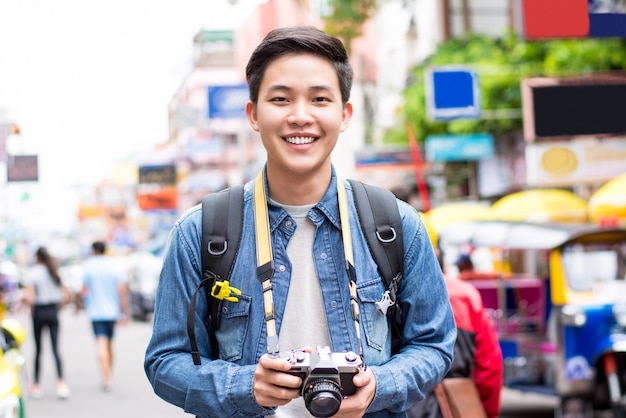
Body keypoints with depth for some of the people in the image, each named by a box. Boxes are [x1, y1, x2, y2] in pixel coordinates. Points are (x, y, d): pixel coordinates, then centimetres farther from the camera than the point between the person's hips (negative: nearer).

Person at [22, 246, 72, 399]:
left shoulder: (31, 273, -6)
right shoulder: (54, 273, 6)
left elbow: (29, 296, -18)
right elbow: (67, 296, 4)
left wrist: (31, 308, -1)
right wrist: (57, 307, 13)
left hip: (38, 312, -3)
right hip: (53, 312, 3)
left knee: (38, 348, 6)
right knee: (55, 348, 0)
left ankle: (36, 385, 14)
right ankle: (61, 382, -15)